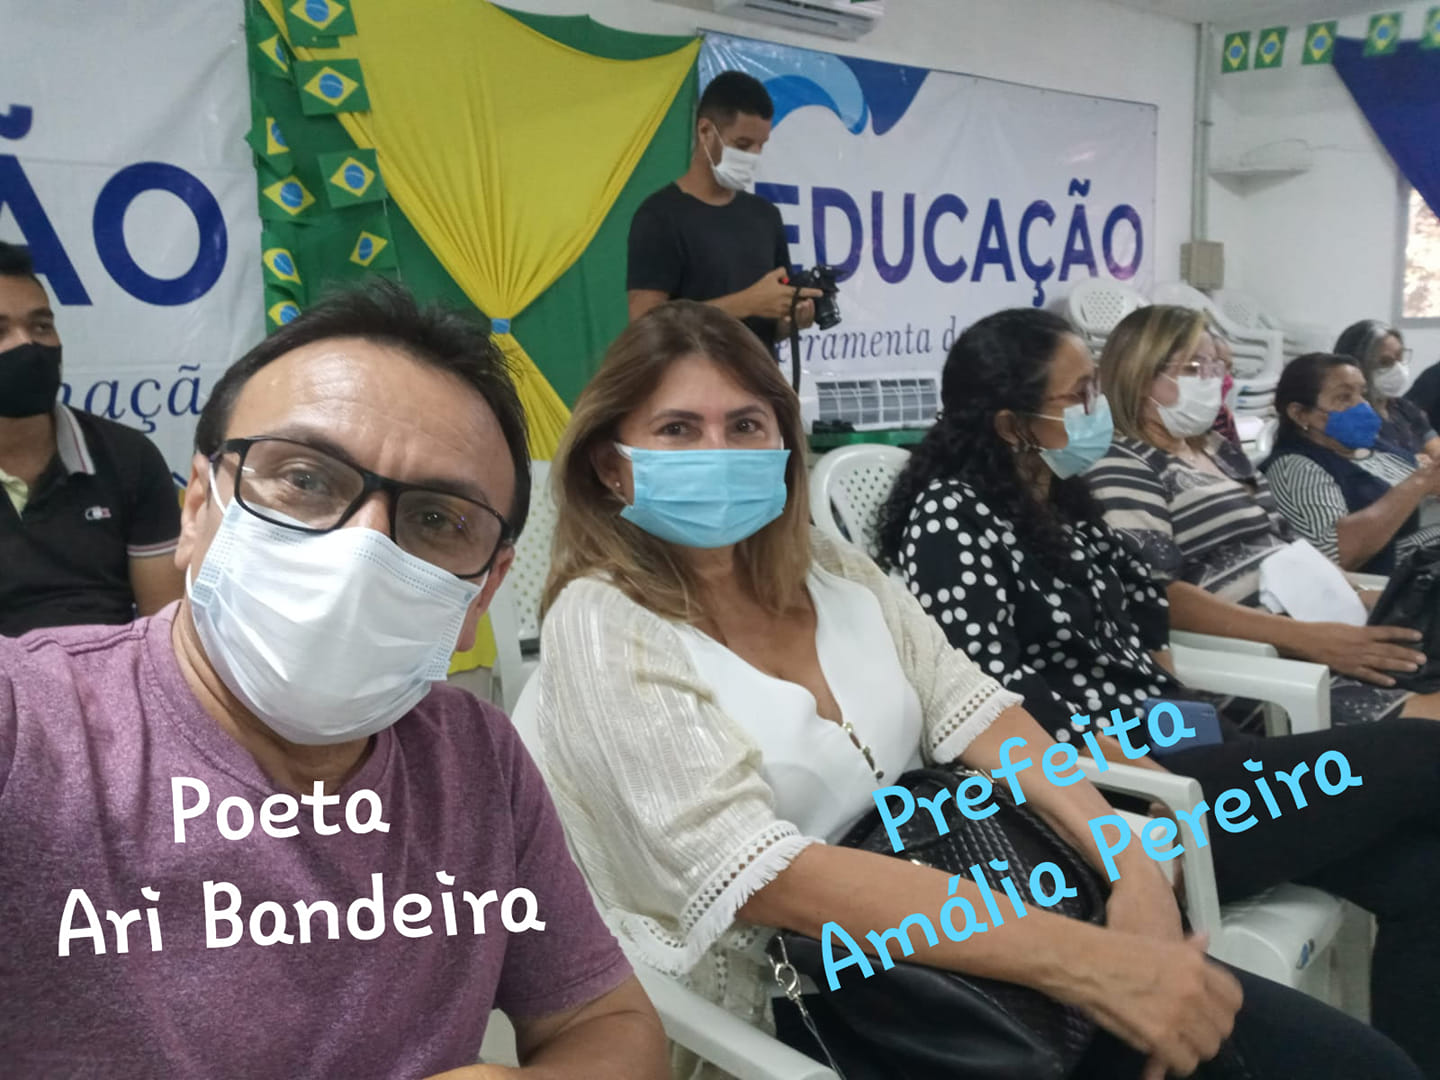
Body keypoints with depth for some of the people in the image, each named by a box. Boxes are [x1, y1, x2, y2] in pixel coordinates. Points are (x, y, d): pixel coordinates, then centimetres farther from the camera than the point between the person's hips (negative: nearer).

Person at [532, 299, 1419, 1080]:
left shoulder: (830, 570, 8)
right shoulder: (604, 627, -12)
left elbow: (973, 713, 2)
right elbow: (760, 875, -23)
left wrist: (1133, 867, -16)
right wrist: (1083, 958, -28)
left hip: (945, 916, 6)